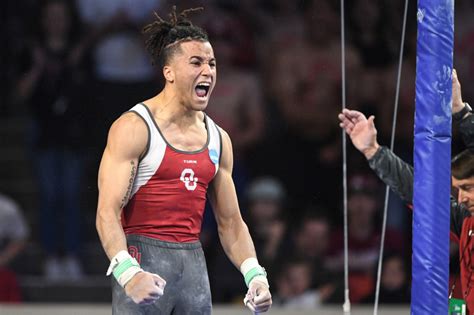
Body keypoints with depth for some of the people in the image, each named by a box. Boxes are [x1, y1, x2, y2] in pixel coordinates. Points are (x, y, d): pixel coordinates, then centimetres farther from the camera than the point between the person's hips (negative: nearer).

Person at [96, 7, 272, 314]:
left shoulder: (218, 138, 13)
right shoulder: (133, 128, -7)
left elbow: (230, 222, 18)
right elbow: (107, 213, -15)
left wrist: (255, 274, 2)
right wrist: (128, 273, -30)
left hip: (193, 264, 6)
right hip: (143, 262, -6)